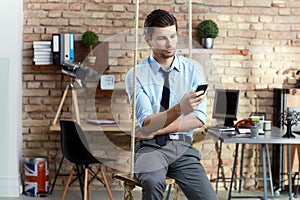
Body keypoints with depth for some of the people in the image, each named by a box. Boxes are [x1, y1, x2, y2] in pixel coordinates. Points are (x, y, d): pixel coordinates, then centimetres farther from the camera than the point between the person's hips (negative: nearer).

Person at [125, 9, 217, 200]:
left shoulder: (193, 69, 7)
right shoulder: (136, 75, -1)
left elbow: (199, 118, -1)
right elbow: (147, 125, -12)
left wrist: (156, 131, -9)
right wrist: (180, 108, -30)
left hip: (183, 147, 2)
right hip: (150, 147, -2)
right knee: (152, 180, -35)